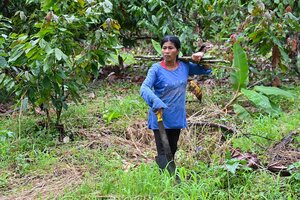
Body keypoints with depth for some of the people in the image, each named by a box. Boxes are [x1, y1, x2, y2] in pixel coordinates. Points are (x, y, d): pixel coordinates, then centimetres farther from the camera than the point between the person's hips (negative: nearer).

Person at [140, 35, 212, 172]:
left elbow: (206, 70, 14)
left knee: (172, 151, 18)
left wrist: (200, 58, -6)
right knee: (163, 154, -5)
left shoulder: (184, 66, 1)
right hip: (160, 118, -5)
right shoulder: (156, 69, -13)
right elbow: (144, 88, -26)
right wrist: (155, 101, -45)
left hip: (177, 118, 5)